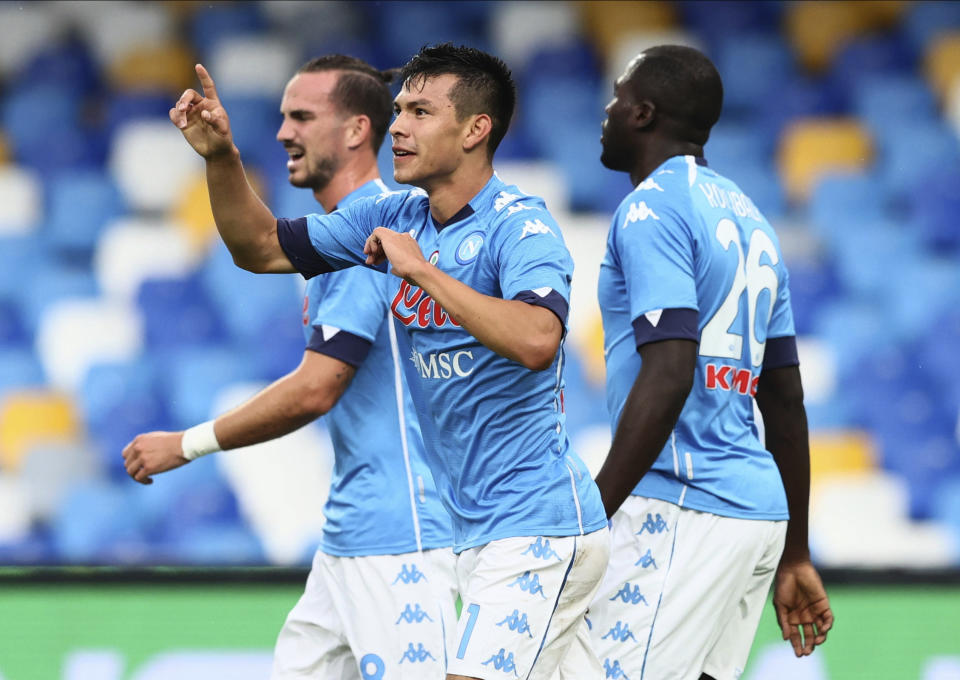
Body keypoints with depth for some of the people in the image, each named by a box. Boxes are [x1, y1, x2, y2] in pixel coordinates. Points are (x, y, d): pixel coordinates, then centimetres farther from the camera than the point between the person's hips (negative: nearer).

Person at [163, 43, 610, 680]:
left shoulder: (520, 224, -13)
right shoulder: (395, 217, 10)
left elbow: (536, 341, -32)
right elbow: (261, 247, 16)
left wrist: (423, 271, -26)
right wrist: (220, 156, 1)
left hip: (536, 531, -8)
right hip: (474, 533, 8)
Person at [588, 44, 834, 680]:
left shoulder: (652, 207, -8)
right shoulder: (748, 217, 20)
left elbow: (668, 377, -19)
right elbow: (787, 398, 21)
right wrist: (795, 555, 24)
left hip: (681, 511, -9)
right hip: (757, 508, 9)